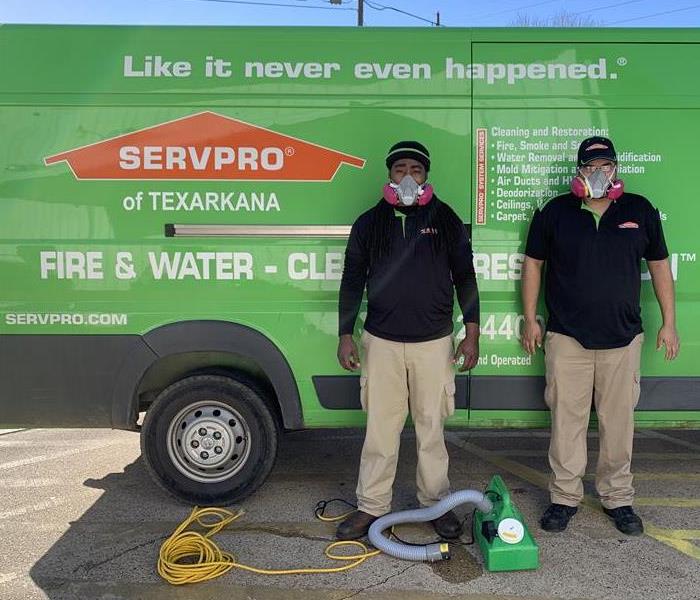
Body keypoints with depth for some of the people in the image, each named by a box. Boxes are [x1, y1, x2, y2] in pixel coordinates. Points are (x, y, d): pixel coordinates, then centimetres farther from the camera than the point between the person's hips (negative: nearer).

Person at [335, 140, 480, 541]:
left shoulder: (447, 221, 4)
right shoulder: (369, 223, 5)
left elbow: (465, 278, 5)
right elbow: (353, 281, 7)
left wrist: (472, 333, -1)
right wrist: (346, 335, 3)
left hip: (434, 341, 0)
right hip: (381, 341, 1)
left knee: (432, 426, 8)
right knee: (380, 427, 5)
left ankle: (436, 503, 24)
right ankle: (372, 506, 18)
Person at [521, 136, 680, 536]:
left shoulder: (640, 211, 6)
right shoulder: (555, 212, 3)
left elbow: (660, 265, 11)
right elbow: (533, 263, 7)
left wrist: (669, 323, 8)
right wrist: (530, 319, 3)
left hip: (623, 338, 1)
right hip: (567, 337, -1)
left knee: (619, 420, 9)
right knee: (567, 420, 3)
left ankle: (618, 498, 25)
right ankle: (565, 496, 17)